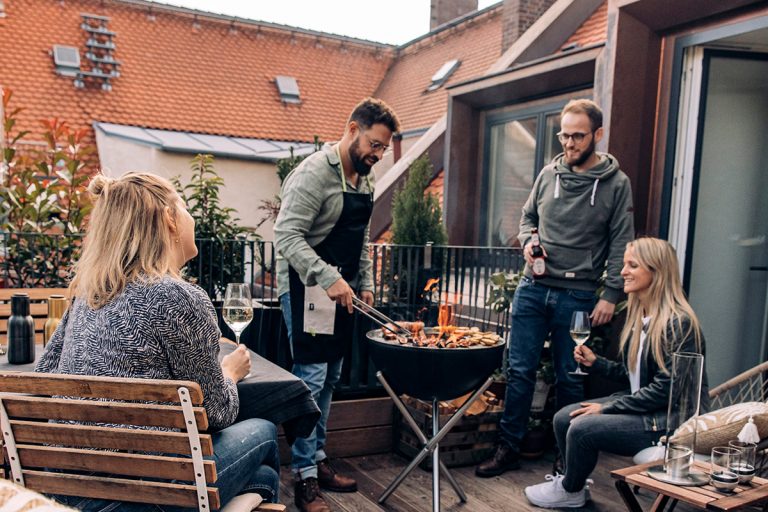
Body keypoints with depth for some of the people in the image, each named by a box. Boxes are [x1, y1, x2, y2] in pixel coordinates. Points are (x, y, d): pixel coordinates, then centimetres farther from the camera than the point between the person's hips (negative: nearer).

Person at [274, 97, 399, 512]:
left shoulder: (365, 180, 12)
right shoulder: (314, 173, -15)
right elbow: (287, 236, -23)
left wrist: (365, 283, 13)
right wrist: (329, 278, -32)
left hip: (341, 292, 8)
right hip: (307, 289, -8)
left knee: (329, 381, 13)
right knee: (310, 380, -6)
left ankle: (318, 459, 26)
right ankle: (305, 477, 5)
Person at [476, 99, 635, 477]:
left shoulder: (616, 183, -3)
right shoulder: (549, 173, 6)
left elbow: (620, 244, -4)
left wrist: (610, 295, -10)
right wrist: (527, 241, -3)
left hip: (578, 296, -3)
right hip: (533, 289, 3)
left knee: (570, 378, 9)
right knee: (520, 370, 6)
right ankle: (508, 448, 19)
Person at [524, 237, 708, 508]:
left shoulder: (679, 322, -20)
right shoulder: (637, 315, 8)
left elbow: (666, 389, -23)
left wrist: (607, 407, -19)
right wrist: (595, 362, -1)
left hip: (673, 418, -9)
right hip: (640, 403, 9)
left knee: (583, 428, -21)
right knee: (564, 418, -2)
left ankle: (571, 491, 10)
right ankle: (571, 480, 24)